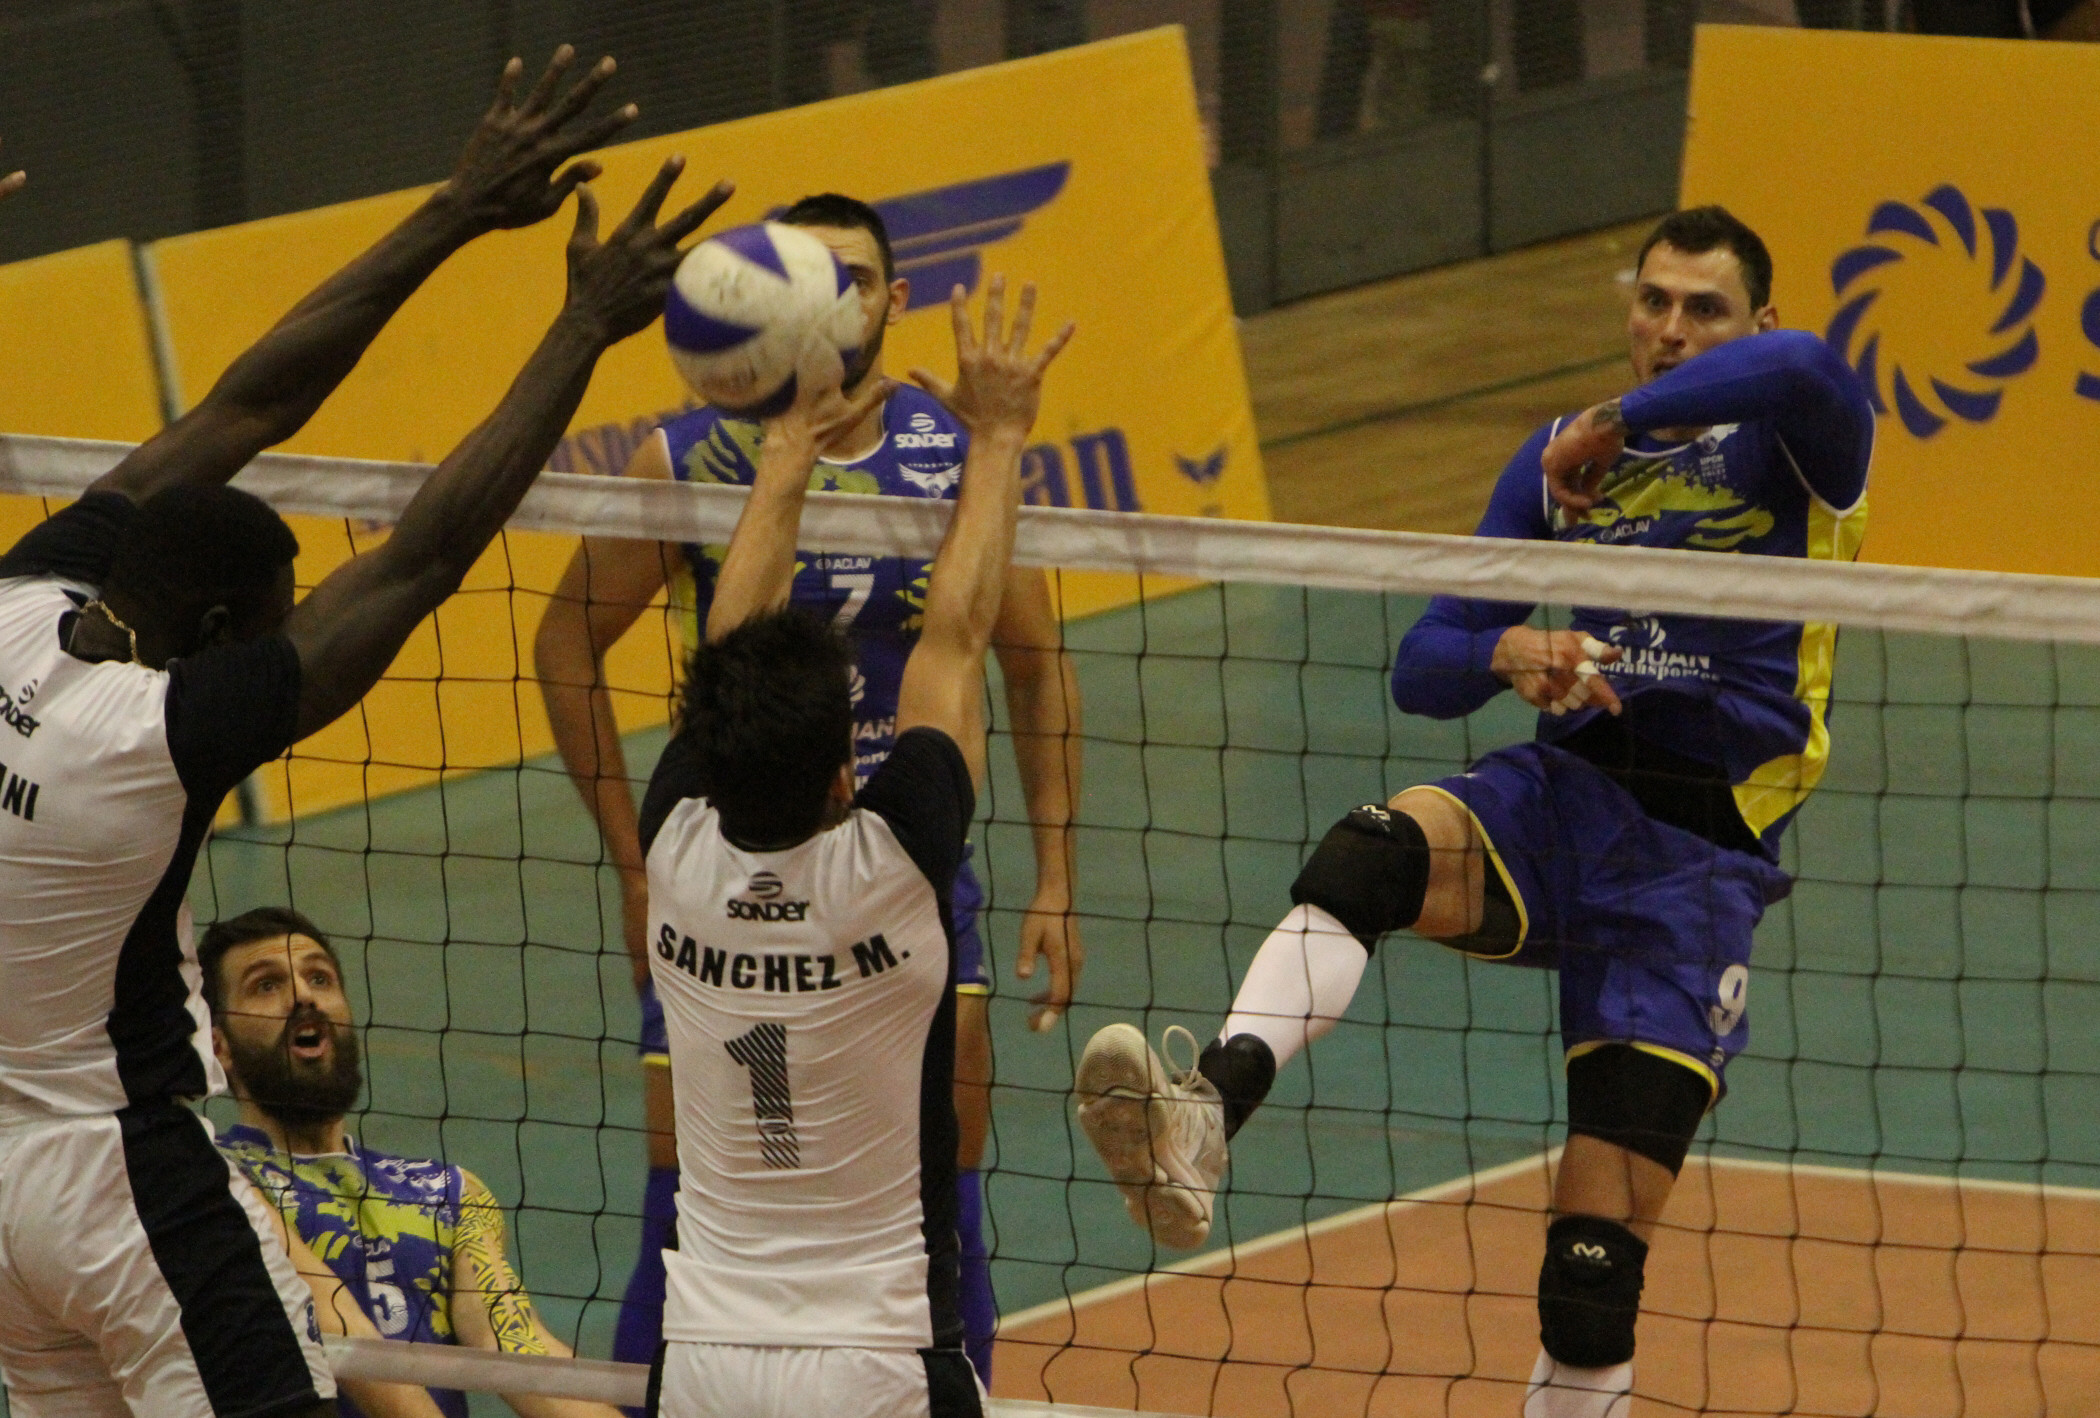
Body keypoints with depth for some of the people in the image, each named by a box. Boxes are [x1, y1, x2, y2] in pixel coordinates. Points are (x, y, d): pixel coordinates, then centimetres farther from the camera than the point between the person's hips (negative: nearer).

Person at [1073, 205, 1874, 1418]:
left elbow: (1807, 366, -29)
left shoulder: (1798, 448, -1)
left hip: (1702, 855, -3)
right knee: (1375, 851, -32)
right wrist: (1507, 652, -12)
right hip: (1567, 790, 3)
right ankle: (1207, 1112, -51)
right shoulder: (1560, 463, 13)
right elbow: (1424, 669, 12)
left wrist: (1617, 423, -18)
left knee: (1602, 1240, -7)